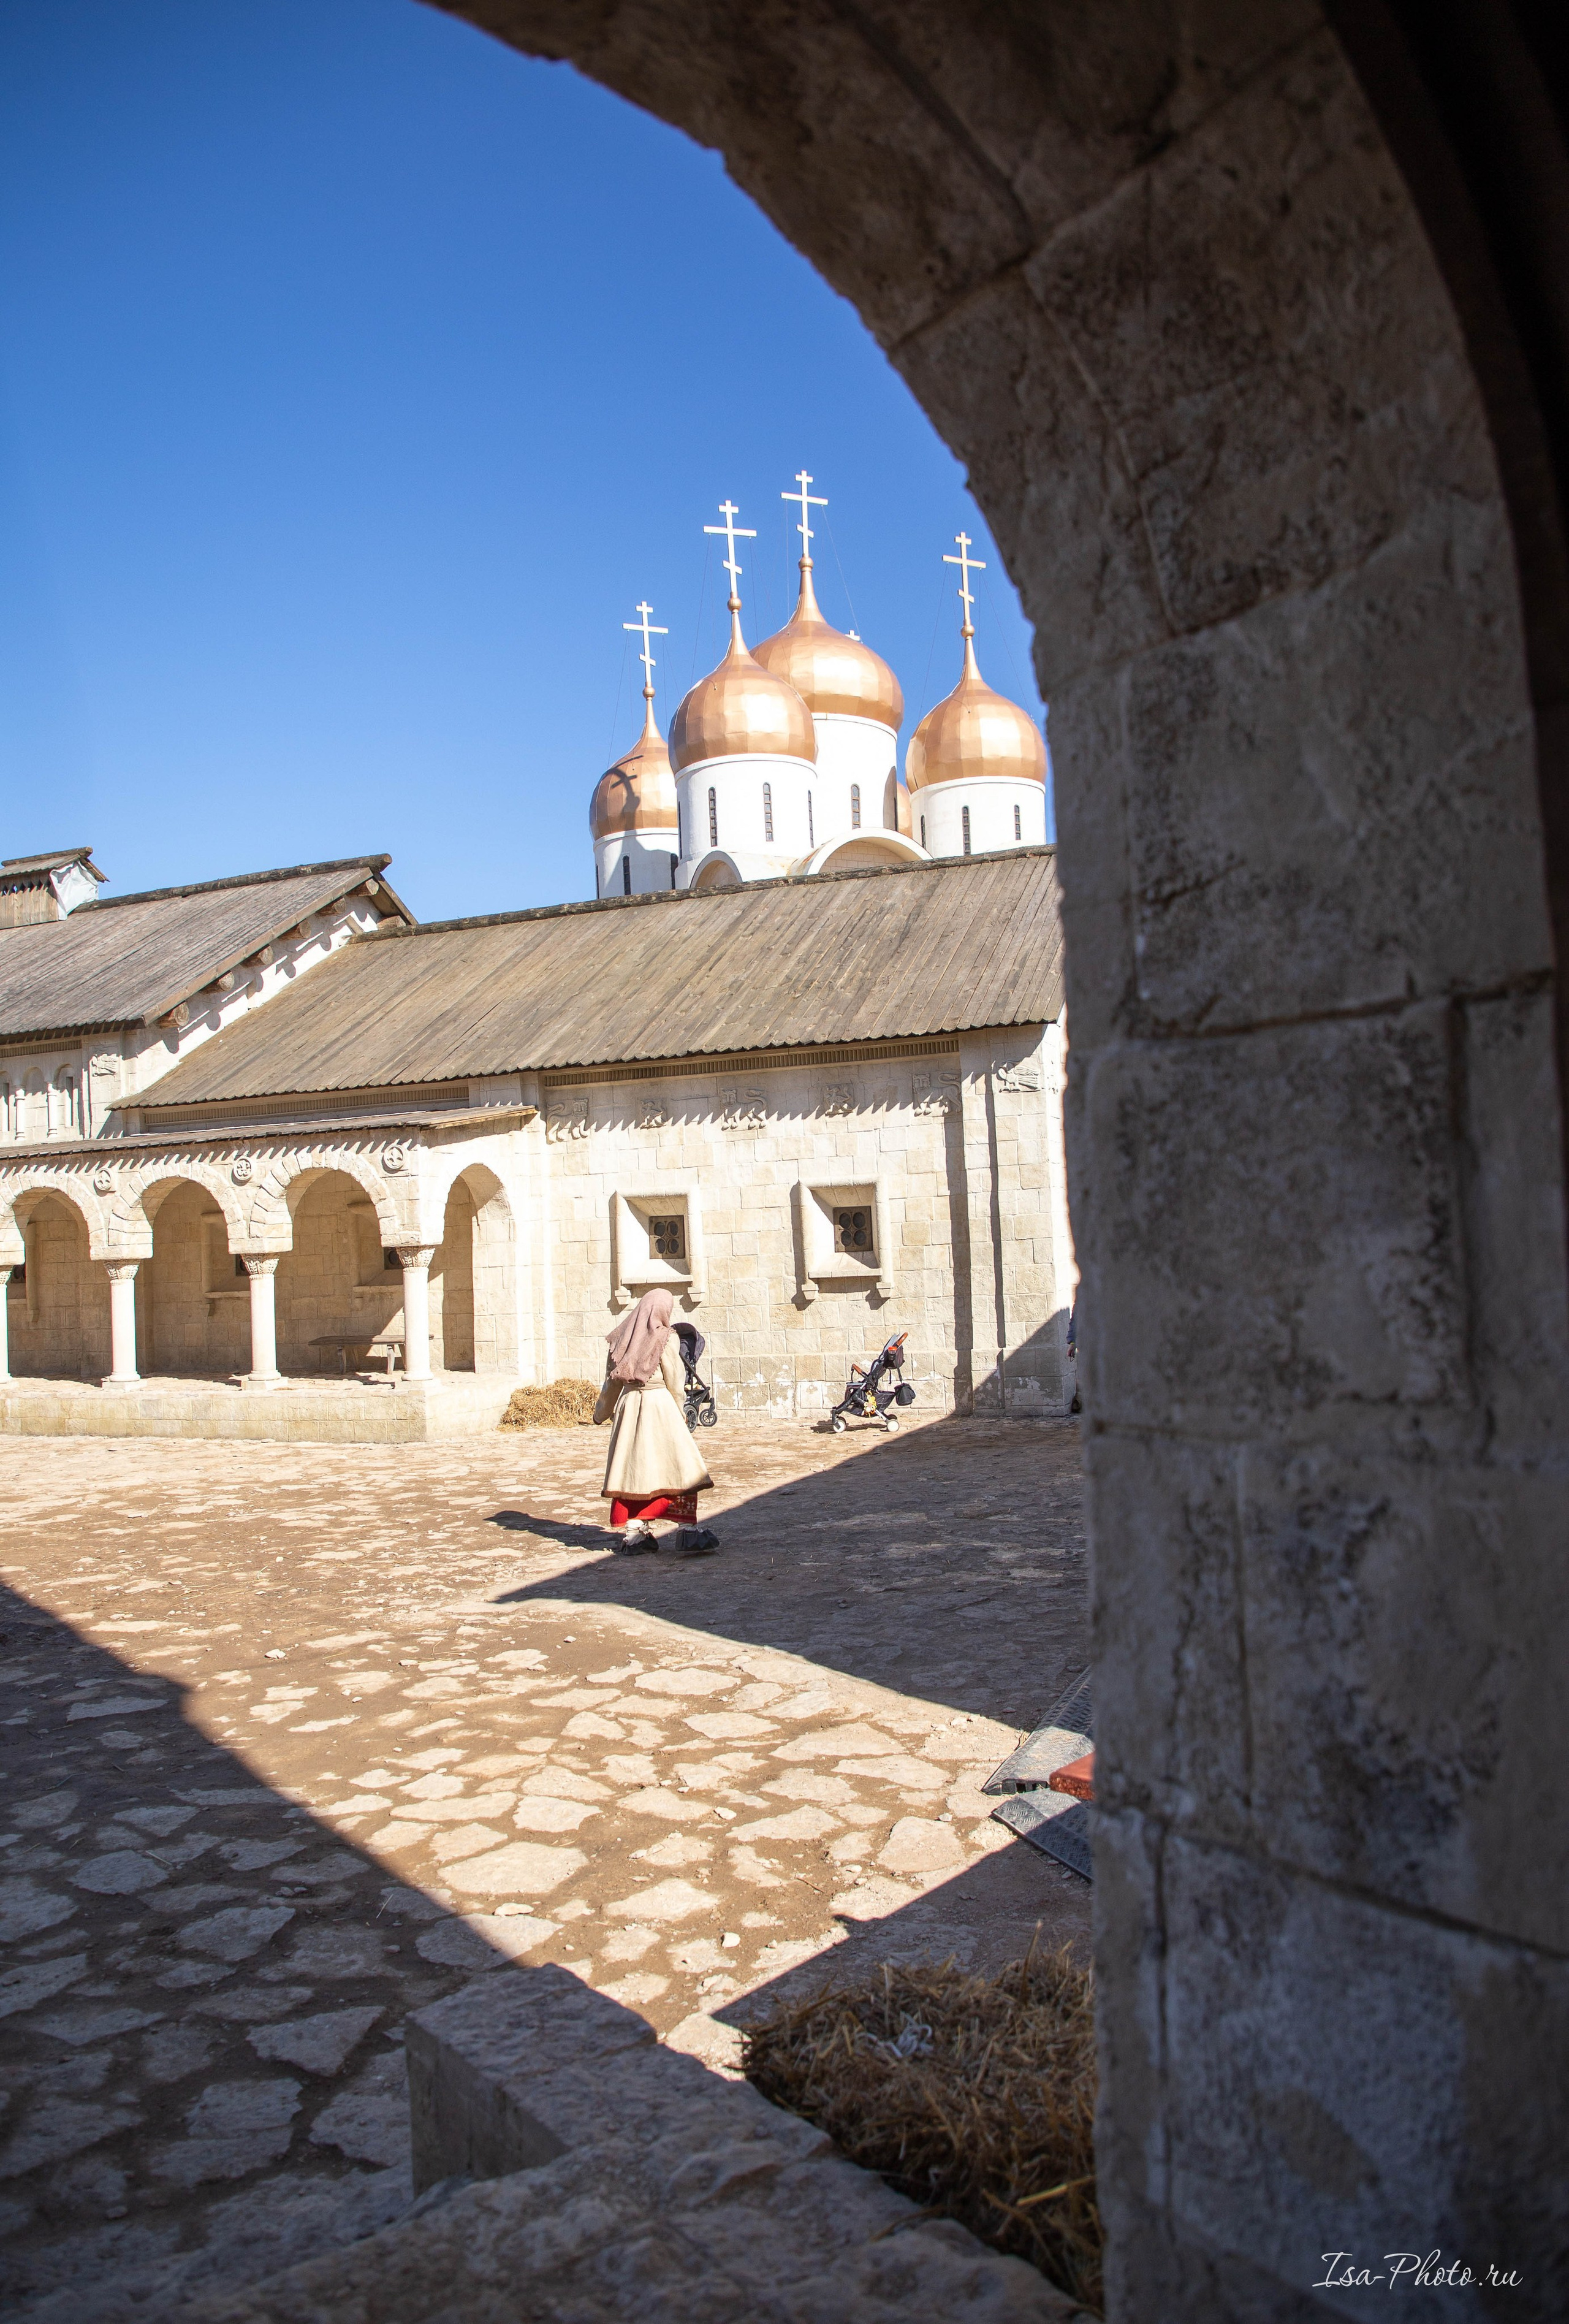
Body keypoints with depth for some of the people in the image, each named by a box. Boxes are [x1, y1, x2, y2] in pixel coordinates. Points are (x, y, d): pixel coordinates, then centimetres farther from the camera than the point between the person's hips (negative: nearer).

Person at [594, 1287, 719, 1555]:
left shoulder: (623, 1338, 8)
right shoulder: (664, 1338, -6)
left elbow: (612, 1380, 10)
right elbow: (673, 1380, -4)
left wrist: (603, 1411, 23)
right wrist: (680, 1412, 9)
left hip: (628, 1405, 5)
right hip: (660, 1405, -5)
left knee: (633, 1467, 9)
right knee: (679, 1466, -3)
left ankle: (635, 1533, 10)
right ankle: (688, 1531, -9)